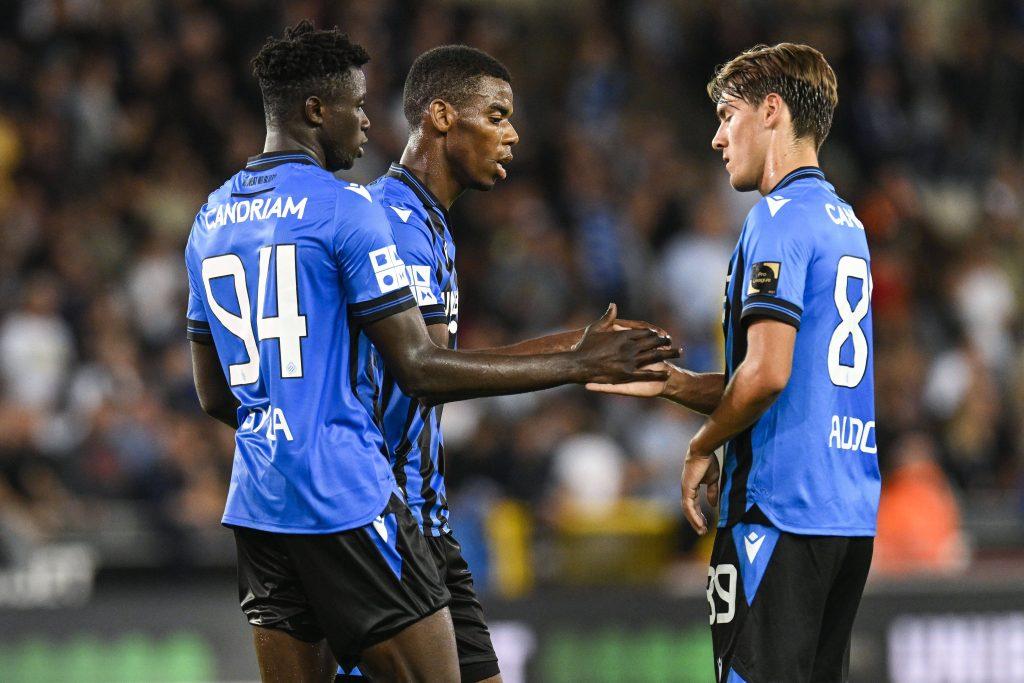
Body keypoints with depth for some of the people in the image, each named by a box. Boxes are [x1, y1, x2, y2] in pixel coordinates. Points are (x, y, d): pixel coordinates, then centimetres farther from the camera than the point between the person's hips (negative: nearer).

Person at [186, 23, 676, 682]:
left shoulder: (211, 219, 14)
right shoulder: (345, 208, -9)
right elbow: (420, 368, -12)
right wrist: (577, 365, -8)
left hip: (257, 503, 8)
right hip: (347, 498, -8)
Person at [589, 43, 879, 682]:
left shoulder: (780, 217, -10)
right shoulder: (845, 222, 18)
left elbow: (767, 373, -19)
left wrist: (703, 447, -3)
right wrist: (670, 382, 17)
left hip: (779, 509, -9)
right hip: (851, 513, 9)